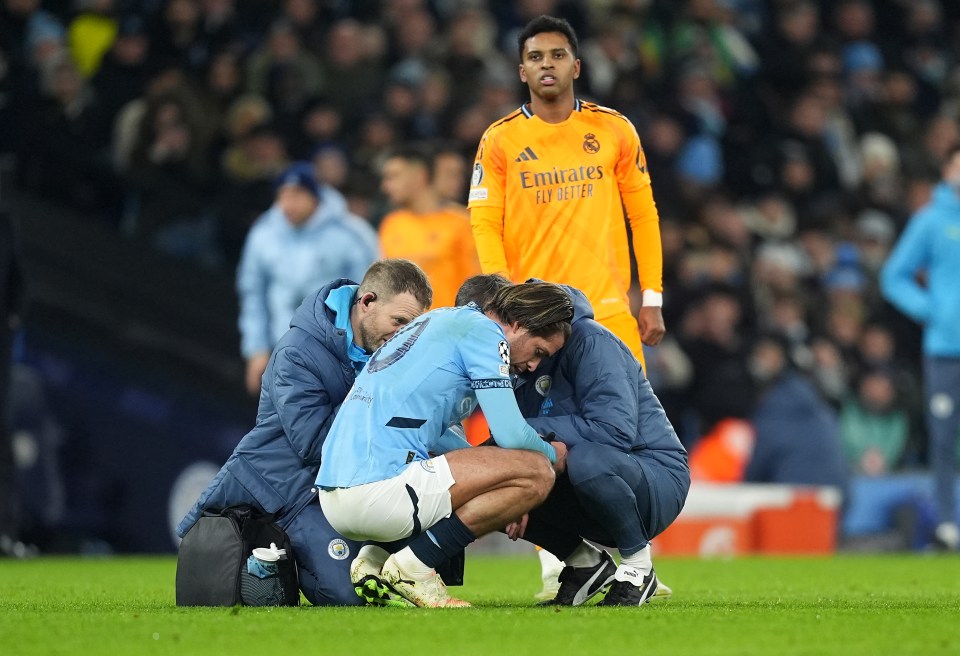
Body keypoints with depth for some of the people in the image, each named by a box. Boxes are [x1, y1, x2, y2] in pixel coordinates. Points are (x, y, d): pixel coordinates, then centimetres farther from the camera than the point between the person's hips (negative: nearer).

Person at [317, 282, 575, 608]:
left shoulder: (442, 321, 26)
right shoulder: (483, 331, -1)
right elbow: (510, 435, -7)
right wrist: (553, 455, 16)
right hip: (377, 491, -10)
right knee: (536, 472, -6)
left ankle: (375, 558, 11)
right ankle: (412, 569, -7)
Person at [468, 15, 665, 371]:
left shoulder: (615, 129, 7)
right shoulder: (499, 140, 3)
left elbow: (643, 216, 10)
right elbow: (485, 225, -1)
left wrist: (652, 300, 4)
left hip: (609, 312, 1)